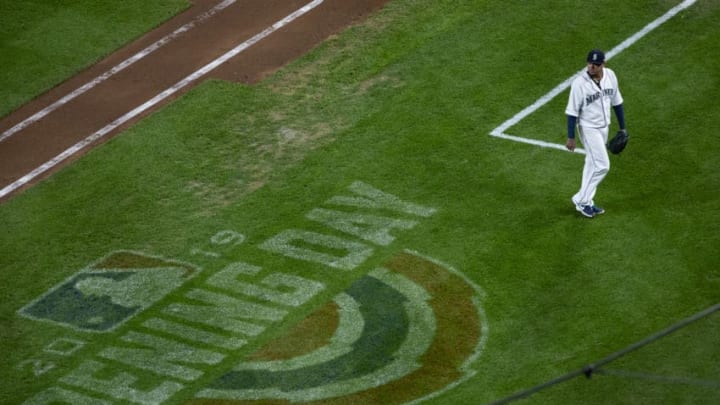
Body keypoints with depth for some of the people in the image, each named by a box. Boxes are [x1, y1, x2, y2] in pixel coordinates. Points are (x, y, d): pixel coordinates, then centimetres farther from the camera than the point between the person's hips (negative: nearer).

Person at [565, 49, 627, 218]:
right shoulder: (579, 83, -22)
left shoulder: (610, 76, -6)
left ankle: (585, 203, 27)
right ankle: (581, 200, 3)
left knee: (593, 164, 15)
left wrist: (622, 127, 10)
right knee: (602, 165, -10)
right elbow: (572, 111, -16)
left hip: (604, 126, 6)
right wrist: (571, 137, -15)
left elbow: (617, 102, 7)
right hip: (588, 128, -6)